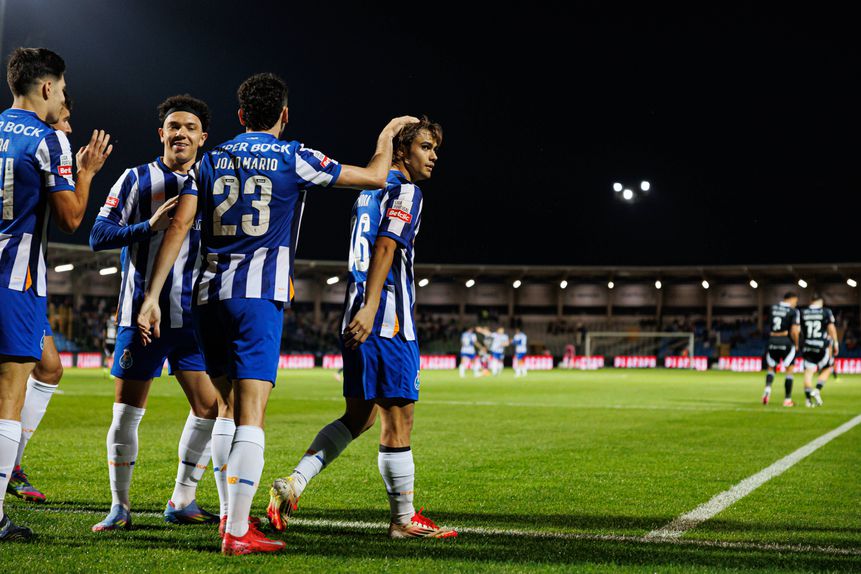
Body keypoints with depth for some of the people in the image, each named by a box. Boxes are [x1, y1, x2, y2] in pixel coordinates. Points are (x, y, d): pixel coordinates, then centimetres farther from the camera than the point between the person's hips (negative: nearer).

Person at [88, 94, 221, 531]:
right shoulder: (136, 179, 2)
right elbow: (98, 236, -6)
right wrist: (150, 225, -20)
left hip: (194, 316, 3)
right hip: (141, 313, -3)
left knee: (209, 407, -2)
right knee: (127, 411, 1)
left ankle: (182, 502, 13)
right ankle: (119, 506, 15)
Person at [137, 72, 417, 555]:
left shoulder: (212, 160, 11)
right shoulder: (293, 159, 1)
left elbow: (179, 227, 3)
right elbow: (375, 177, 8)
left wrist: (152, 296, 3)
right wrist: (386, 138, 29)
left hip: (210, 294, 5)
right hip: (260, 297, -5)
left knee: (225, 411, 18)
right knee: (250, 418, -7)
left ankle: (232, 512, 25)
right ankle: (238, 532, -11)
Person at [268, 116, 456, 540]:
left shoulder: (369, 192, 21)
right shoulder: (406, 192, -7)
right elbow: (385, 249, -19)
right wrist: (369, 309, -28)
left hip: (360, 319, 9)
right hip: (388, 321, -9)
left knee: (358, 416, 15)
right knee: (397, 420, -1)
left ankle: (292, 484, 6)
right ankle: (404, 519, 8)